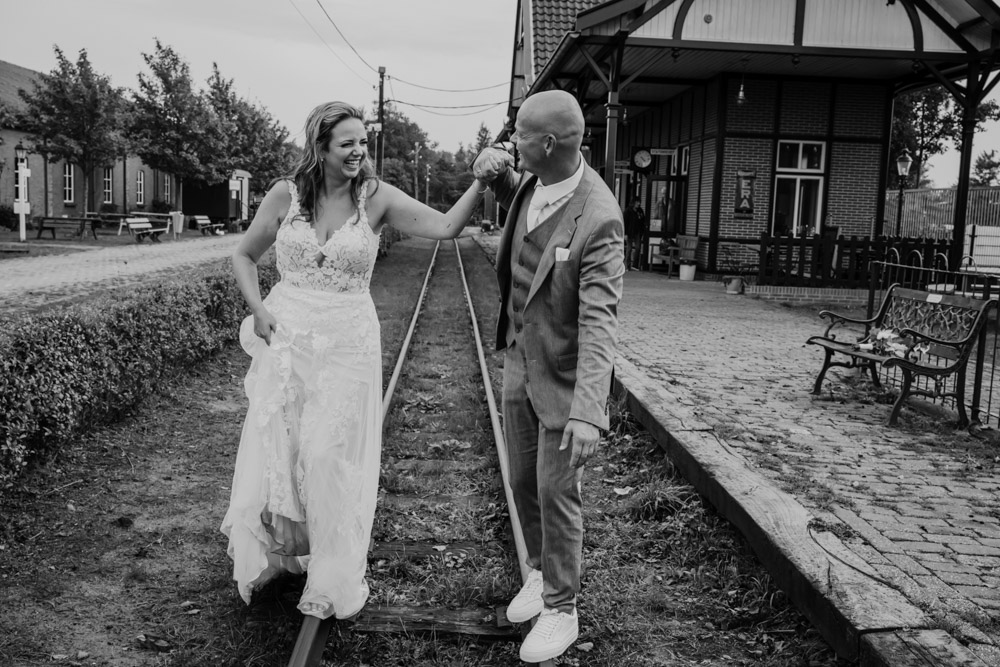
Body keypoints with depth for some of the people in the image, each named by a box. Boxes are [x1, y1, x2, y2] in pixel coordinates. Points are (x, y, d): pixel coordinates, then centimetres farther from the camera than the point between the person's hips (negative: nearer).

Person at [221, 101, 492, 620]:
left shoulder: (376, 198, -6)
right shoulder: (286, 194, -2)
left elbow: (445, 226, -18)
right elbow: (244, 256, 10)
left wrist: (481, 183, -31)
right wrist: (259, 310, -3)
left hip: (347, 344, -1)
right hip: (285, 339, 2)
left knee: (330, 457, 4)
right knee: (274, 450, 11)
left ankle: (333, 580, 24)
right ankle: (272, 554, 37)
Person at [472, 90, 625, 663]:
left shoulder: (598, 218, -28)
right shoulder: (535, 179, -5)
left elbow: (599, 320, -32)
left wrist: (587, 411, -40)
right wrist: (497, 174, -2)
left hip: (565, 373, -7)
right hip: (520, 359, 7)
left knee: (556, 492, 2)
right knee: (524, 481, 17)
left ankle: (561, 609, 21)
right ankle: (541, 572, 40)